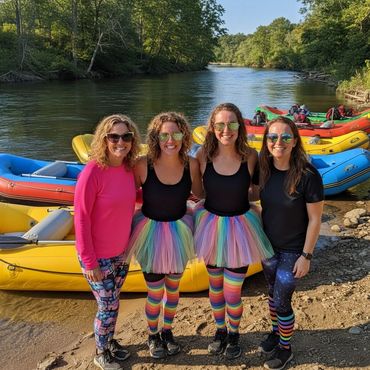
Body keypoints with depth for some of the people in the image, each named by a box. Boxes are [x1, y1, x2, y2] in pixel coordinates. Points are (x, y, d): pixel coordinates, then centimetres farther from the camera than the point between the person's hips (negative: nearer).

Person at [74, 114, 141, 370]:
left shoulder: (129, 168, -4)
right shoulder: (93, 172, -23)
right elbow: (81, 219, -19)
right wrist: (90, 262, -16)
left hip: (121, 252, 6)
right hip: (99, 257, -5)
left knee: (113, 303, 21)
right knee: (108, 307, 8)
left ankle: (110, 341, 46)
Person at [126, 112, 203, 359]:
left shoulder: (191, 165, -14)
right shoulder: (143, 166, -21)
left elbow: (201, 194, 3)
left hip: (179, 233, 3)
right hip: (151, 233, -2)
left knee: (173, 287, 21)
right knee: (155, 292, 11)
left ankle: (168, 331, 48)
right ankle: (153, 335, 42)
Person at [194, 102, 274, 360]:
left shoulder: (250, 156, -13)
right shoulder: (204, 155, -12)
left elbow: (257, 191, 1)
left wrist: (239, 197, -9)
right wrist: (213, 199, -10)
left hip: (239, 228, -1)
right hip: (211, 225, 2)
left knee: (232, 292, 8)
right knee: (215, 285, 20)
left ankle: (234, 334, 39)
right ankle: (220, 330, 46)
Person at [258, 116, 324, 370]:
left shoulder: (308, 176, -24)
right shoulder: (264, 169, -9)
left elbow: (314, 219, -17)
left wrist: (306, 256, -14)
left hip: (293, 250, -5)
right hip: (268, 245, 5)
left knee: (282, 300, 5)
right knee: (273, 291, 22)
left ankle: (285, 349, 31)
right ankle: (276, 332, 47)